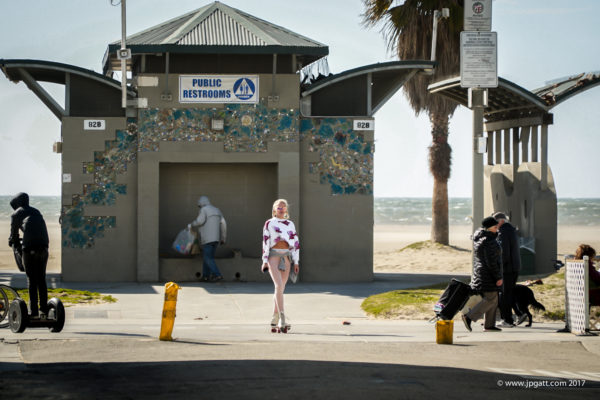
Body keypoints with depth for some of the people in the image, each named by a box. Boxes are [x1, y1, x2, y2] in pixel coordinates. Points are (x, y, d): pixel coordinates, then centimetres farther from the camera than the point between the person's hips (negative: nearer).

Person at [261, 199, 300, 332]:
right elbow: (265, 242, 3)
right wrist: (265, 261, -4)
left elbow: (296, 242, 13)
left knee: (280, 288, 5)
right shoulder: (269, 223, 6)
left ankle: (274, 320, 15)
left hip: (286, 257, 4)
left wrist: (296, 262, 7)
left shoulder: (290, 224, 15)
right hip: (273, 255, -4)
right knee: (279, 286, -18)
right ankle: (282, 320, -25)